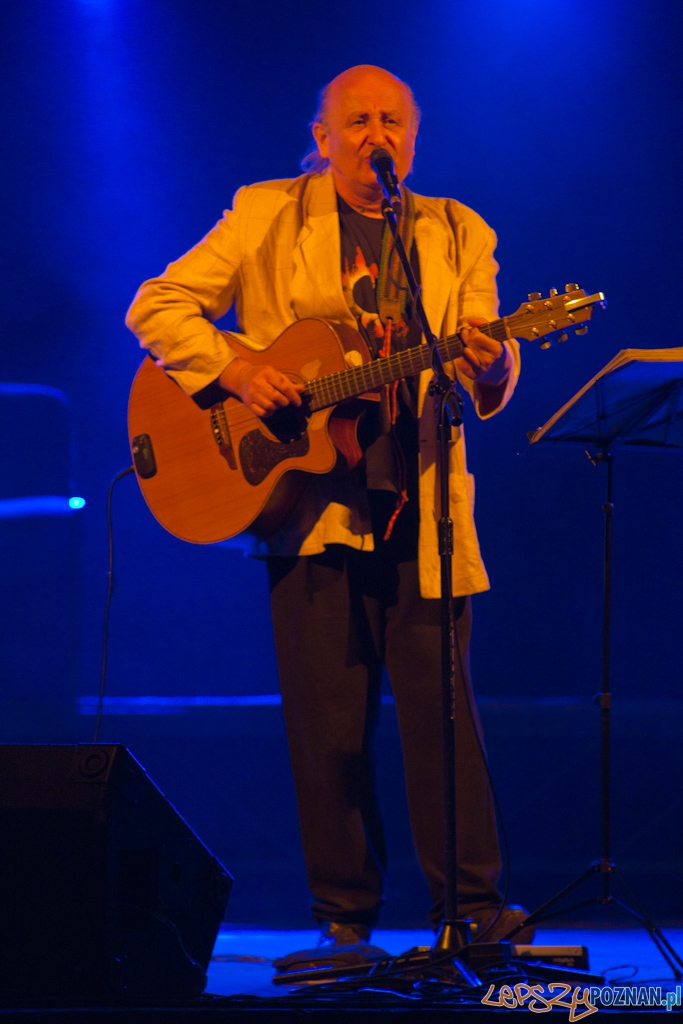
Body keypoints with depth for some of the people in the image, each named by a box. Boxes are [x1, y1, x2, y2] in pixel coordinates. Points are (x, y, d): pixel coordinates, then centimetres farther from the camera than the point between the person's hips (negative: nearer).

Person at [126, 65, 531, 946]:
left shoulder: (460, 236, 11)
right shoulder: (266, 216, 6)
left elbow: (492, 390, 5)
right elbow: (156, 307, 3)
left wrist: (489, 366, -20)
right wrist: (233, 368, -13)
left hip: (421, 506, 1)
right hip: (311, 504, -1)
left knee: (442, 705, -3)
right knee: (329, 717, 0)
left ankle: (472, 900, 2)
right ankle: (345, 909, 9)